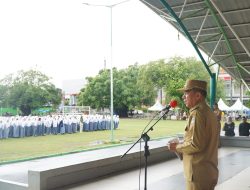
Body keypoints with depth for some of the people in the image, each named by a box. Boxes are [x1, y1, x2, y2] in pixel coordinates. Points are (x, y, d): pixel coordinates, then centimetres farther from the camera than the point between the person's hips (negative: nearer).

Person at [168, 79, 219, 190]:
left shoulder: (197, 113, -17)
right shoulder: (208, 111, 13)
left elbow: (196, 144, -23)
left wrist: (177, 147, -8)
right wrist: (181, 145, 13)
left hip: (198, 173, -9)